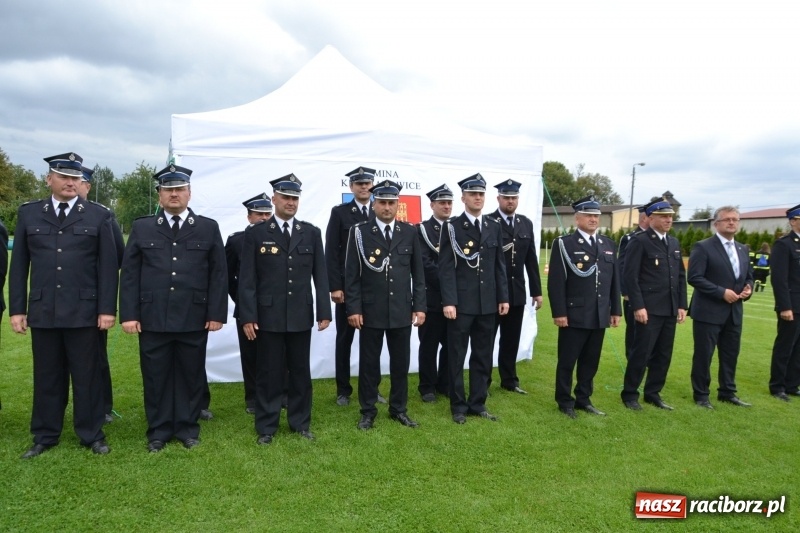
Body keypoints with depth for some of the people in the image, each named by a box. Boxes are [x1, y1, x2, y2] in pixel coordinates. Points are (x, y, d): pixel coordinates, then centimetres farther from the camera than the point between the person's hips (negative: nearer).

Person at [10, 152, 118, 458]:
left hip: (84, 311, -2)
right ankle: (45, 436, 26)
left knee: (87, 376, 6)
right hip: (42, 311, 2)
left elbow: (108, 267, -1)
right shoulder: (28, 214, 8)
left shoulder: (99, 216, 2)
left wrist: (107, 309, -6)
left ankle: (92, 435, 18)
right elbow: (19, 266, 8)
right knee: (46, 376, 12)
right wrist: (17, 309, 3)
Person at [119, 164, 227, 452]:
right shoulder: (142, 228, 8)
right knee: (155, 377, 9)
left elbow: (219, 274, 2)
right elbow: (129, 274, 4)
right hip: (152, 318, 1)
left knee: (191, 375, 9)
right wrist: (129, 314, -3)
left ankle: (188, 427, 25)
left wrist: (216, 313, -4)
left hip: (194, 319, 0)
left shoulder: (208, 228, 5)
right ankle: (158, 430, 24)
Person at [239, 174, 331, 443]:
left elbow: (320, 275, 5)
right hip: (268, 315, -2)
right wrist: (247, 316, -8)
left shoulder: (311, 233, 7)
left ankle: (300, 422, 26)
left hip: (301, 315, 2)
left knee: (301, 371, 11)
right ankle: (266, 426, 21)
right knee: (268, 373, 7)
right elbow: (247, 278, -2)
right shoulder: (256, 233, 1)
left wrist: (324, 312, 0)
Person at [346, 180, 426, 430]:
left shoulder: (409, 232, 5)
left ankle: (398, 409, 27)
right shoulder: (359, 232, -2)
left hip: (402, 310, 2)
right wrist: (353, 308, -8)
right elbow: (352, 274, -3)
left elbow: (418, 273, 7)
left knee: (401, 362, 11)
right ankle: (368, 411, 23)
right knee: (369, 362, 8)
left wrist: (419, 306, 2)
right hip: (370, 311, -2)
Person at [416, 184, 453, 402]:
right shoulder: (422, 229, -2)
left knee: (451, 344, 10)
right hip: (432, 297, -4)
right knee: (429, 344, 5)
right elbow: (424, 263, -12)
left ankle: (445, 383, 24)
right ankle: (427, 387, 16)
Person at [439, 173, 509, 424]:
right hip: (460, 302, -4)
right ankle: (458, 406, 18)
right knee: (456, 357, 5)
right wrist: (448, 301, -16)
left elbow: (499, 265, 11)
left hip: (487, 303, 4)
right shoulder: (451, 227, -3)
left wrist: (503, 297, 6)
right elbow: (446, 267, -9)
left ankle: (478, 403, 24)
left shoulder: (494, 227, 10)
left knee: (483, 357, 11)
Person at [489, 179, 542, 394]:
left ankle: (509, 379, 26)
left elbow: (531, 260, 11)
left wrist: (536, 290, 9)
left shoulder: (526, 223, 10)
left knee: (511, 339, 13)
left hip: (517, 292, 5)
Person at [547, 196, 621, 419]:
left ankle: (584, 399, 27)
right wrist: (559, 313, -14)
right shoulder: (564, 244, -5)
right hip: (574, 315, -5)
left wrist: (615, 310, 10)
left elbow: (614, 281, 14)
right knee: (567, 362, 5)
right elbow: (556, 282, -10)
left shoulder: (609, 245, 12)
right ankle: (565, 402, 19)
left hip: (599, 315, 5)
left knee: (590, 362, 13)